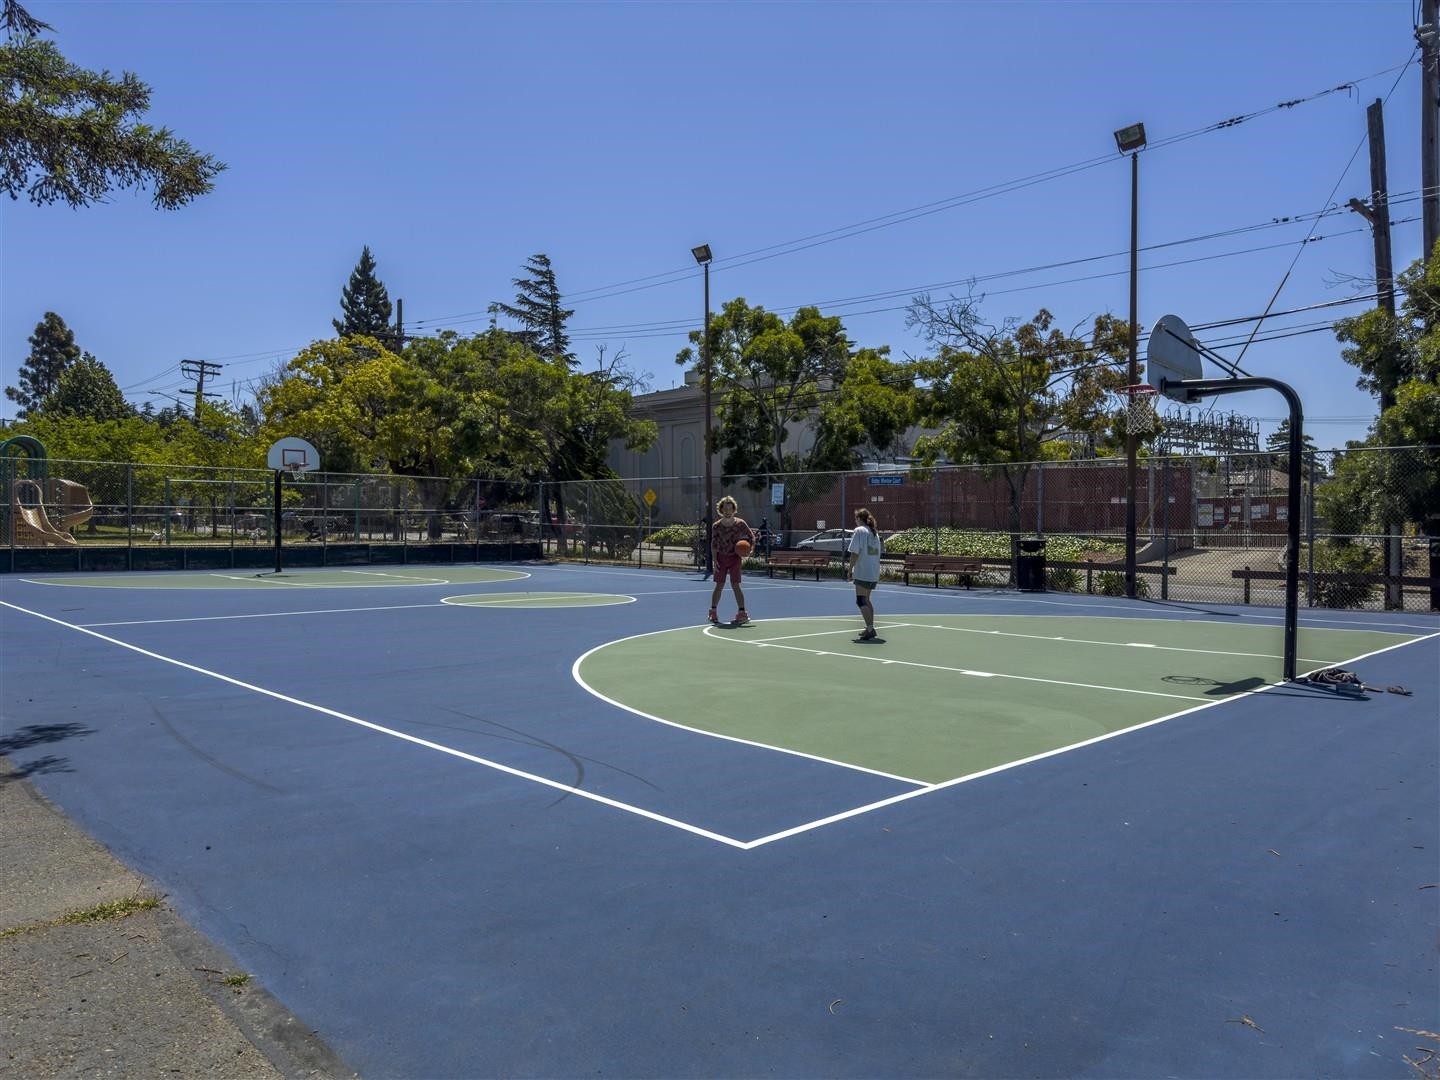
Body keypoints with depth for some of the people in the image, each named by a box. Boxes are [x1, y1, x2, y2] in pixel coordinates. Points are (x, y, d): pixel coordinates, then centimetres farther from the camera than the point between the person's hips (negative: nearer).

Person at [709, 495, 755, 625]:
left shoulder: (740, 523, -5)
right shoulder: (716, 526, -3)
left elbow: (752, 537, 4)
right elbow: (714, 545, 1)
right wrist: (715, 560, -8)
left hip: (735, 557, -1)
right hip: (721, 558, 1)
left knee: (735, 585, -8)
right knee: (719, 586, 4)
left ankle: (742, 613, -5)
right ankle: (713, 612, 17)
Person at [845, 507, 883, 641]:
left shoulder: (859, 530, -8)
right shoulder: (874, 532, 16)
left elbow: (855, 553, -14)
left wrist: (849, 570, -8)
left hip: (863, 573, -9)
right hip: (874, 573, 9)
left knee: (861, 601, -8)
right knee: (866, 600, 20)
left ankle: (870, 630, -15)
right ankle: (870, 628, 24)